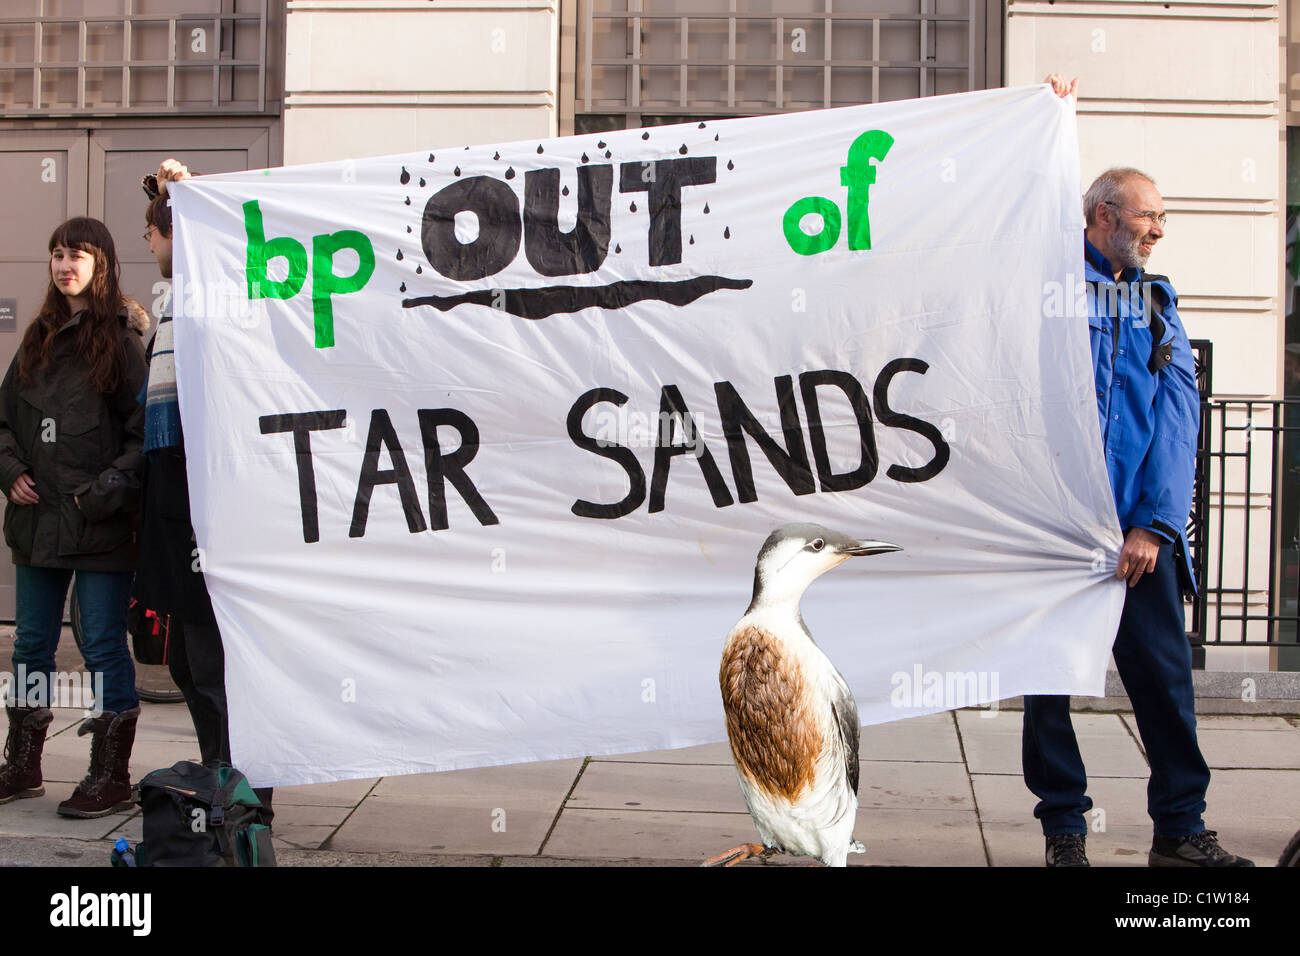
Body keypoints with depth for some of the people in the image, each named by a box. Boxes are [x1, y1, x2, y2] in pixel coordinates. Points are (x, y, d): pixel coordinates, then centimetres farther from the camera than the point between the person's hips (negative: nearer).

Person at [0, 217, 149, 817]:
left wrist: (103, 493, -18)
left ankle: (111, 776, 7)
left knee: (102, 644, -2)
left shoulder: (123, 339, -6)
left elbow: (145, 432, -11)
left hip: (100, 523, -7)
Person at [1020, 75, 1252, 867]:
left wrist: (1155, 524, -5)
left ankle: (1181, 828, 15)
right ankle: (1065, 825, 17)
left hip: (1138, 524, 3)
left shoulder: (1159, 304, 14)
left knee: (1163, 670, 3)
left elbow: (1178, 417, 6)